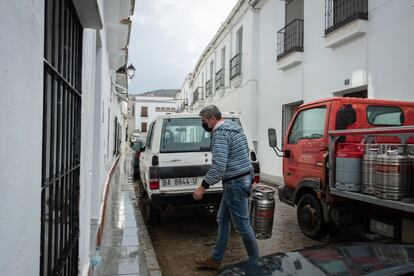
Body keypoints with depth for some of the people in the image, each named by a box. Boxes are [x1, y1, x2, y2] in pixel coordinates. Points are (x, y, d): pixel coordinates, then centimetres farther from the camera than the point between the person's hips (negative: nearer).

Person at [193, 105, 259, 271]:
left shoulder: (220, 134, -18)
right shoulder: (233, 126, 14)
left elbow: (218, 166, -27)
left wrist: (203, 187, -21)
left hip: (235, 182, -11)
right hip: (242, 177, 11)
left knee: (242, 224, 3)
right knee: (223, 220, 16)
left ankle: (255, 262, 20)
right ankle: (215, 260, 27)